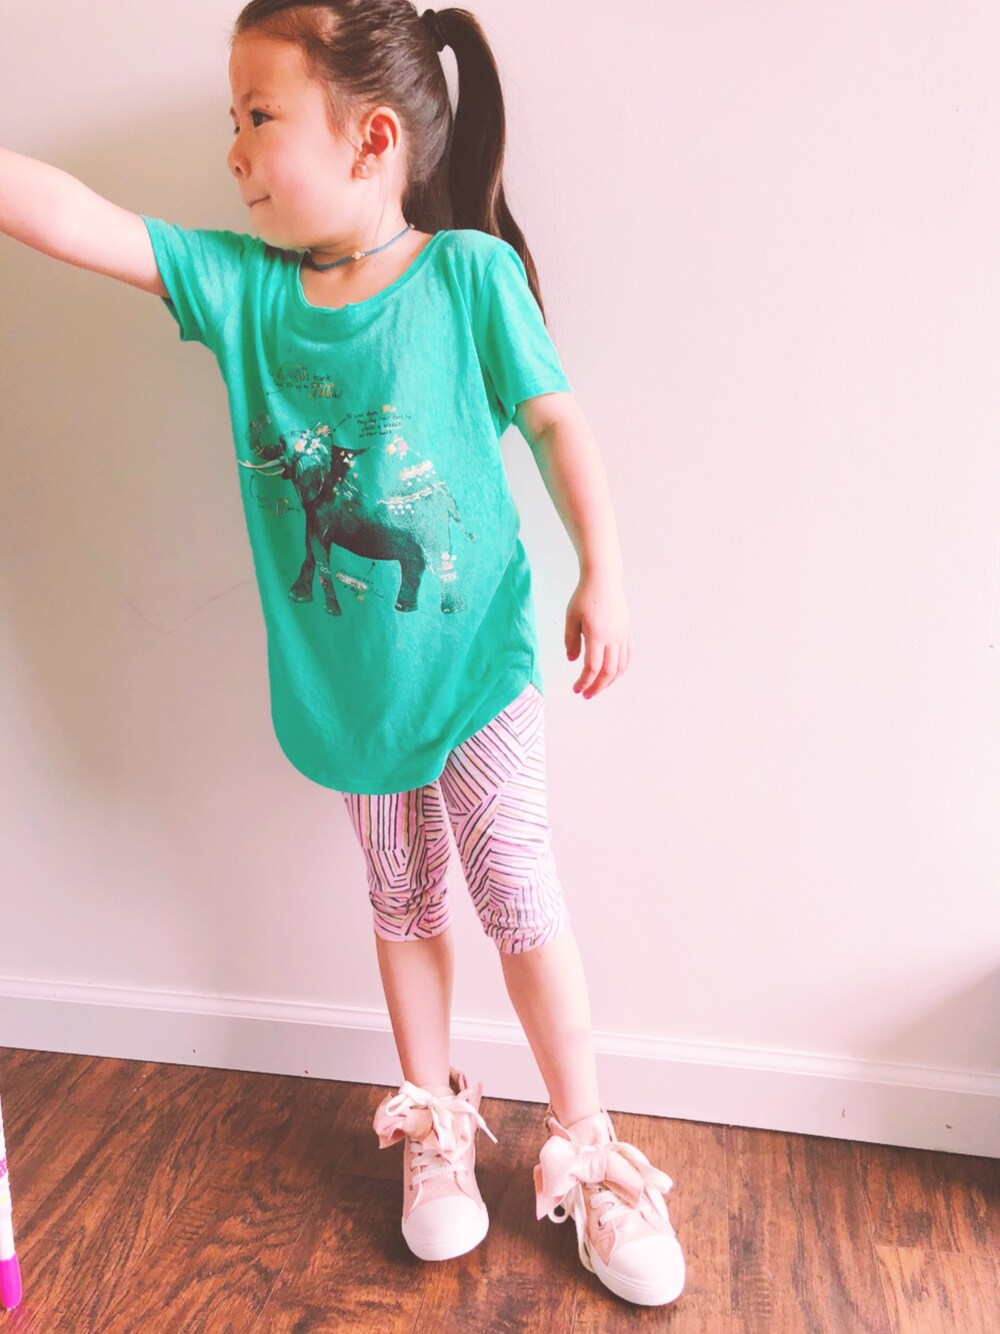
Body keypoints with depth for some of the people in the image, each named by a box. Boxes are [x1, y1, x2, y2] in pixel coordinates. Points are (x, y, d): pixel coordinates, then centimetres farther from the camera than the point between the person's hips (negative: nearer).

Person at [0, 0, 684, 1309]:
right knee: (402, 900, 18)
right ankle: (433, 1124, 41)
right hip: (347, 680, 4)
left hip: (474, 660, -3)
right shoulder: (238, 283, -4)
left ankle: (587, 1150, 27)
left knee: (519, 895, 6)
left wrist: (603, 575, -11)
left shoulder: (470, 272, -13)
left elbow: (560, 425, -8)